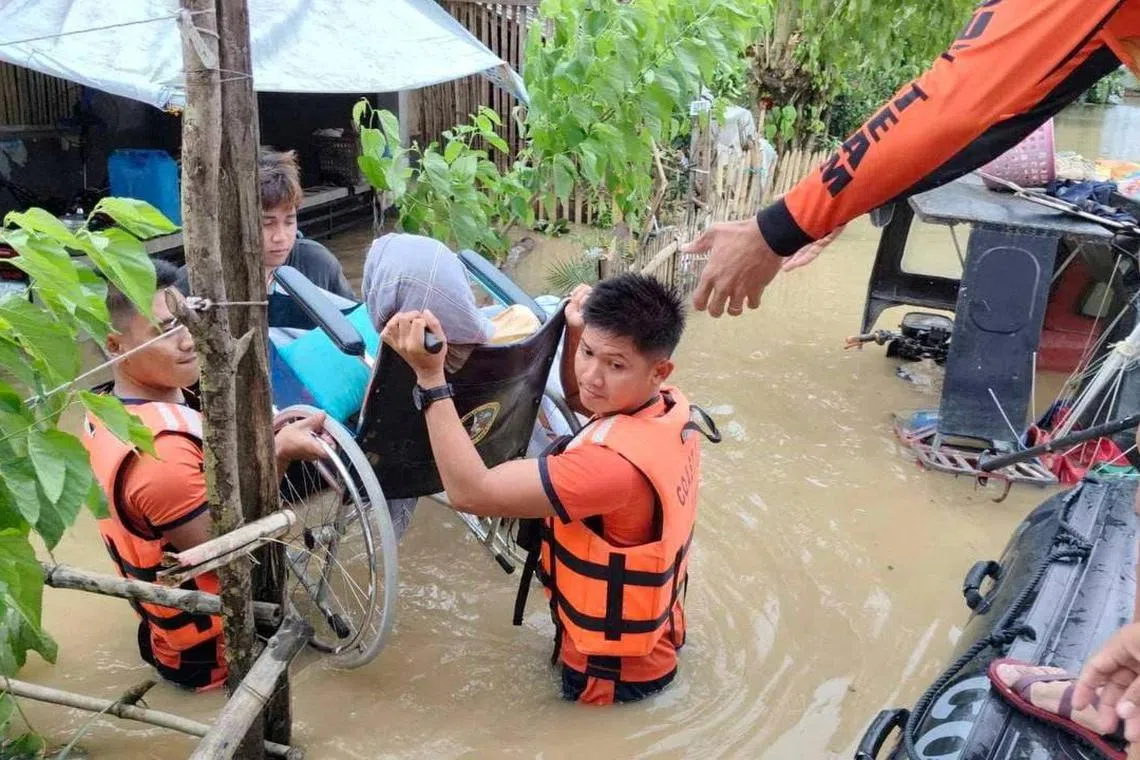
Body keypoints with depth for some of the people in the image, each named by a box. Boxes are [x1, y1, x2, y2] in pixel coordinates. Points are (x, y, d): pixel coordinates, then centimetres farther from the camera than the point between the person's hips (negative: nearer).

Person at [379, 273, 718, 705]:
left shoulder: (617, 461, -37)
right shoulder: (671, 409, -9)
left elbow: (471, 491, -35)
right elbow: (577, 399, 13)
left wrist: (430, 377, -34)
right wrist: (574, 332, -5)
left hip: (613, 676, -8)